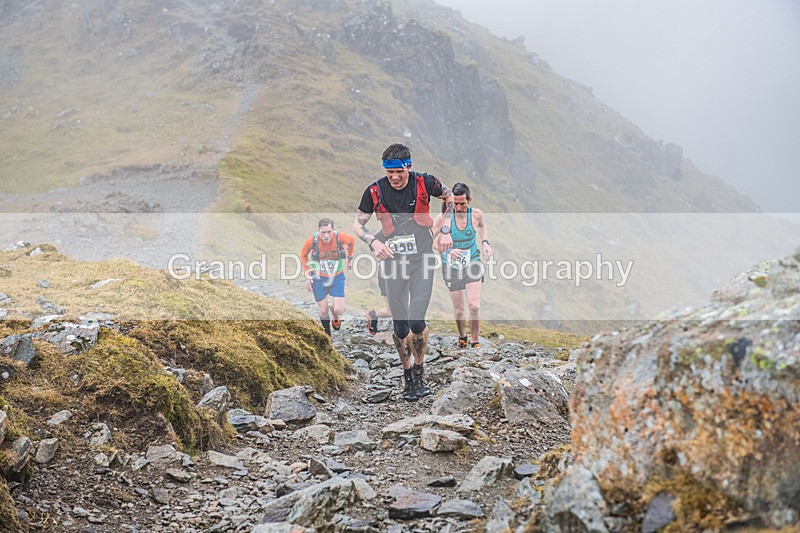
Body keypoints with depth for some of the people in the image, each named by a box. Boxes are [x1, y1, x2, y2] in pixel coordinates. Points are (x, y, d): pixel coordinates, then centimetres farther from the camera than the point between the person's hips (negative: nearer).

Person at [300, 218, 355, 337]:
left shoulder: (340, 237, -23)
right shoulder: (312, 240, -23)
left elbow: (351, 240, 3)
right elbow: (303, 255, -1)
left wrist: (350, 259, 15)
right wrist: (307, 275, -2)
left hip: (337, 278, 0)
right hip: (318, 278, 0)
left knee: (338, 310, -9)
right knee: (323, 311, 3)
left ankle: (335, 317, 31)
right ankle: (327, 334, 34)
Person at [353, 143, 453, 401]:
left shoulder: (423, 183, -11)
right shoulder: (375, 191, -10)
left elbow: (450, 197, 10)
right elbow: (358, 224, 1)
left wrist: (445, 231, 2)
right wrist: (373, 242, -19)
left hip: (422, 258, -1)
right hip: (392, 260, 1)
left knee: (416, 321, -13)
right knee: (400, 325, 5)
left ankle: (419, 371, 10)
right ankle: (407, 374, 26)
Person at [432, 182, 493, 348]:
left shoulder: (476, 214, -10)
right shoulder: (443, 218, -18)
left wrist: (485, 242, 1)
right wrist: (446, 250, -32)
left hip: (473, 264, 1)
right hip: (451, 266, -1)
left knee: (474, 306, -13)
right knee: (459, 309, 6)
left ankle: (475, 341, 5)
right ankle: (462, 337, 35)